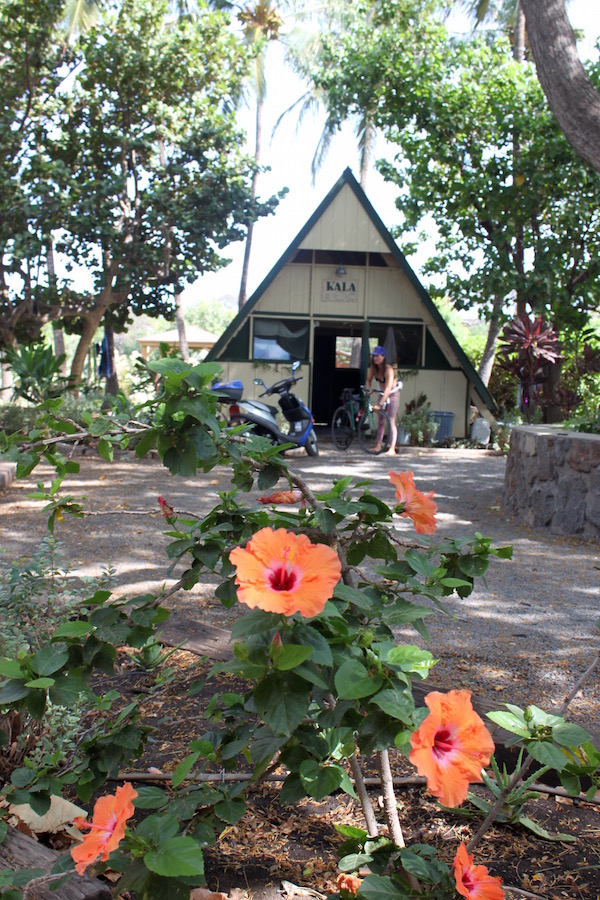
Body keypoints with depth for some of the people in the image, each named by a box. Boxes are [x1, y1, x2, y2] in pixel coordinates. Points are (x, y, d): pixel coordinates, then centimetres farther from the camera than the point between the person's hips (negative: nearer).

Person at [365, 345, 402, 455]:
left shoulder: (388, 369, -29)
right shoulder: (373, 368, -9)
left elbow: (388, 388, -36)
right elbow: (368, 380, 9)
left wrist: (380, 404, -41)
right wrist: (367, 390, -11)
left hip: (393, 393, -6)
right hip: (382, 393, 6)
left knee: (391, 421, -12)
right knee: (380, 420, 5)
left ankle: (392, 449, -15)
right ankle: (378, 445, 12)